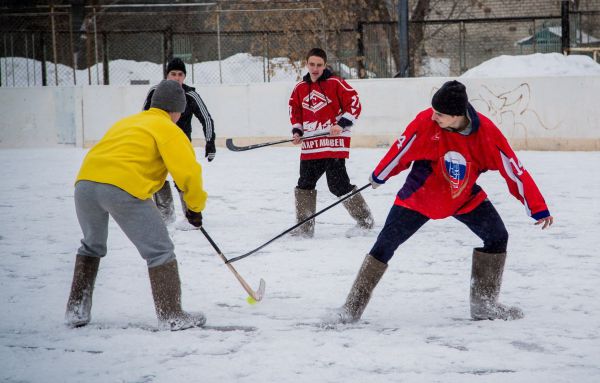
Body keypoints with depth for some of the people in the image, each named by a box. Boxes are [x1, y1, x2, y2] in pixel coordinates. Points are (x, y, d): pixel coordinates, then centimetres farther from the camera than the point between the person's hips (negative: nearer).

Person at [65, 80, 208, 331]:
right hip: (124, 188, -7)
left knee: (91, 246, 29)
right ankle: (171, 316, 3)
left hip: (85, 182, 7)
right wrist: (195, 207, 12)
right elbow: (188, 171, -1)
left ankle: (76, 311, 30)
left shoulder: (126, 123, 32)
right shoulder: (168, 130, 10)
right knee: (160, 251, 4)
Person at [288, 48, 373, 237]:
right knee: (305, 185, 7)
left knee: (338, 185, -7)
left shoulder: (335, 83, -7)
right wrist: (297, 131, 7)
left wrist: (342, 124, -15)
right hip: (310, 145, 6)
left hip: (334, 142, -6)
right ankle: (304, 228, 16)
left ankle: (365, 220, 8)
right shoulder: (300, 88, 9)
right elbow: (294, 110, 21)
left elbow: (354, 103, -6)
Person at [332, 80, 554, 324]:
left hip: (465, 198, 2)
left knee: (497, 237, -7)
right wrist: (379, 176, 5)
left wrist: (537, 209, -16)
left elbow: (513, 170, -18)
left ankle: (484, 305, 7)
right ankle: (353, 307, 3)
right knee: (385, 245, -6)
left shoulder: (486, 133, -24)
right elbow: (402, 149, -10)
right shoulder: (425, 122, -26)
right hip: (419, 195, -2)